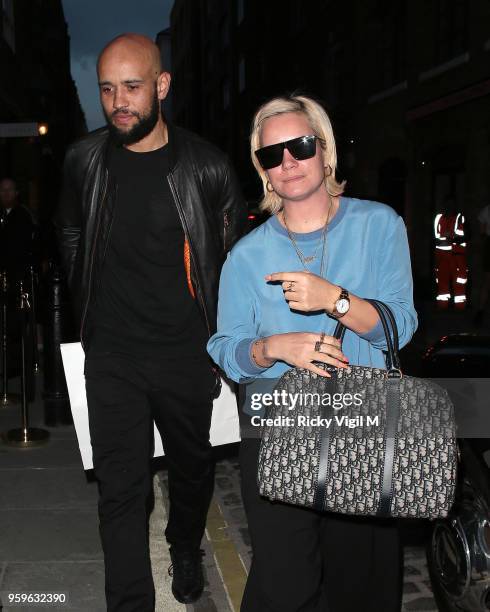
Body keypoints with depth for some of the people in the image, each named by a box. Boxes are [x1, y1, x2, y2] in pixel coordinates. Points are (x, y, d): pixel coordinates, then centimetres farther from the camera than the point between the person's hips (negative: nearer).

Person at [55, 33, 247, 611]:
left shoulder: (205, 165, -9)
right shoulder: (85, 159, -2)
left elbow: (238, 252, 3)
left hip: (186, 353, 0)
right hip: (111, 355, 1)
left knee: (191, 467, 19)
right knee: (120, 489, 1)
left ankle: (186, 550, 49)